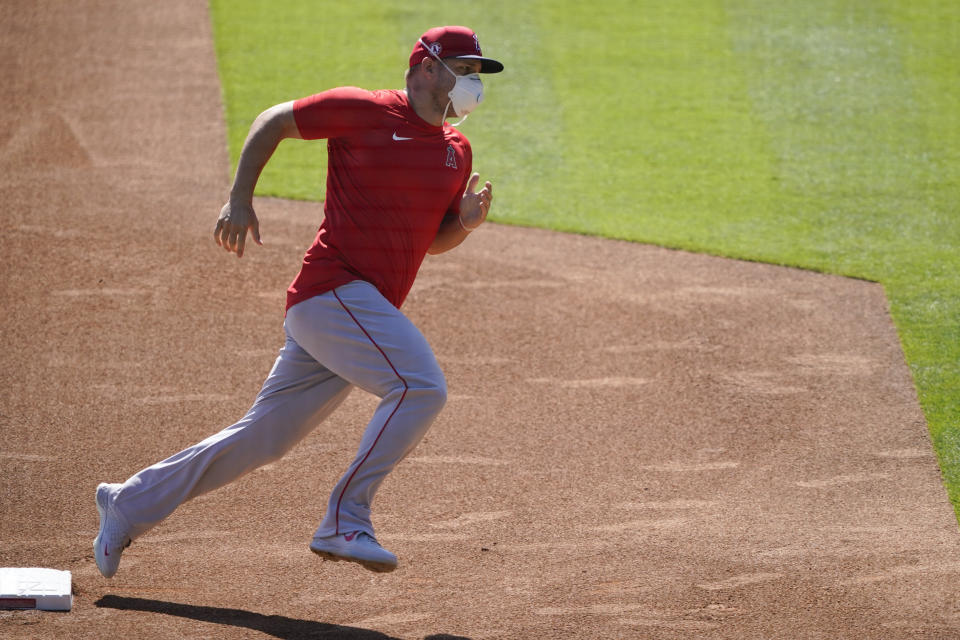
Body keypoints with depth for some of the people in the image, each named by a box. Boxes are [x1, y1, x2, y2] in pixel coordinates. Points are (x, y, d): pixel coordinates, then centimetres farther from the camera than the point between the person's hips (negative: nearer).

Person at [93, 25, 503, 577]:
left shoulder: (456, 150, 15)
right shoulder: (363, 111, -4)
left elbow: (433, 242, 22)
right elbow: (273, 122, 6)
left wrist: (466, 222, 0)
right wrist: (240, 199, -3)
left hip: (370, 312, 8)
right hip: (332, 288, -7)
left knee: (263, 438, 11)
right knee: (421, 386, -25)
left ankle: (130, 504, 23)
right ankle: (345, 521, -20)